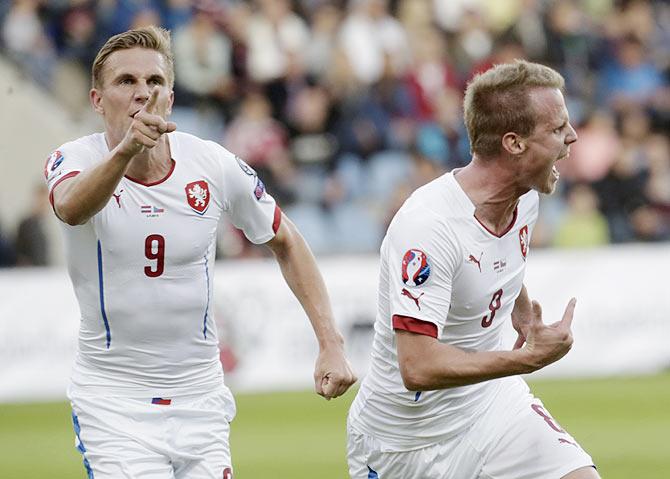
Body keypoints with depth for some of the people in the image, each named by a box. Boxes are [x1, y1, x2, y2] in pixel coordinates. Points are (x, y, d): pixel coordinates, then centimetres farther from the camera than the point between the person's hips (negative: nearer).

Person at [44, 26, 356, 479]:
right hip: (112, 402, -3)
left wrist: (331, 343, 1)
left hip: (200, 395, 3)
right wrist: (125, 149, -57)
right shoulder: (76, 159, -12)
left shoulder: (214, 165, -5)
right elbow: (72, 208, -38)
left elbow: (286, 242, 10)